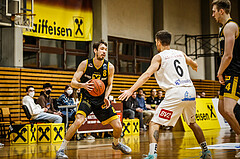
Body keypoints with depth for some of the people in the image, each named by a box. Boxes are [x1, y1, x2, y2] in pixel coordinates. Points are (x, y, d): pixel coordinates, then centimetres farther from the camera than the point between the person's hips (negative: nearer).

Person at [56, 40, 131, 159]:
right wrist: (83, 85, -32)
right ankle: (61, 149, -14)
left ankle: (116, 144, 34)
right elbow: (73, 83, -11)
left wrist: (106, 97, -9)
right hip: (87, 98, -3)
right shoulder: (85, 64, -12)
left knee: (118, 126, -2)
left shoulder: (109, 67, -6)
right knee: (78, 121, -28)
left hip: (102, 100, 3)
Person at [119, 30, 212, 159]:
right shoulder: (180, 54, 20)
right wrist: (194, 66, 66)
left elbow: (147, 74, -11)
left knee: (154, 123, -2)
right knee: (192, 123, 28)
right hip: (190, 91, 6)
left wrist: (131, 90, -16)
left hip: (175, 93, -6)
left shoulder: (159, 57, 4)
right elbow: (194, 65, 41)